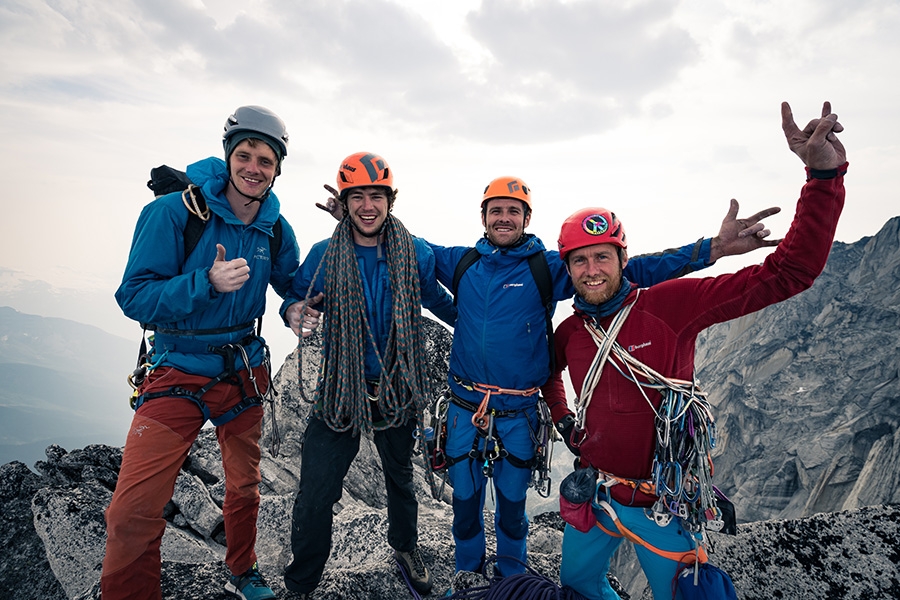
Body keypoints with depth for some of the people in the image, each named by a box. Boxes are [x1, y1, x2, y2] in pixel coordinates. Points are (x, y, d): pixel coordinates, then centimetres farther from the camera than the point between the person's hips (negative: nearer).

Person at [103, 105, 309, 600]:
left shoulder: (276, 230, -1)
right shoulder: (174, 211, -14)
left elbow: (293, 287, 14)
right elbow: (134, 297, -17)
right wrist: (208, 283, -32)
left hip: (245, 372, 4)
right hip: (177, 373, -4)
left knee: (244, 488, 19)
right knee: (132, 513, -10)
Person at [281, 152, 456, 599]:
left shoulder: (416, 254, -6)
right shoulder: (323, 256, -6)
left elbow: (440, 302, 8)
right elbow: (296, 297, 4)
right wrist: (293, 311, -19)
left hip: (398, 390, 1)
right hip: (340, 390, -1)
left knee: (401, 480, 22)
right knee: (314, 498, -2)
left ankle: (406, 547, 51)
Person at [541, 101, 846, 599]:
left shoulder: (668, 305, -17)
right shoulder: (570, 331, -3)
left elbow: (787, 273, -23)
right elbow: (547, 373, 22)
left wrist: (824, 175, -30)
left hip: (664, 505, -4)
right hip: (596, 494, 5)